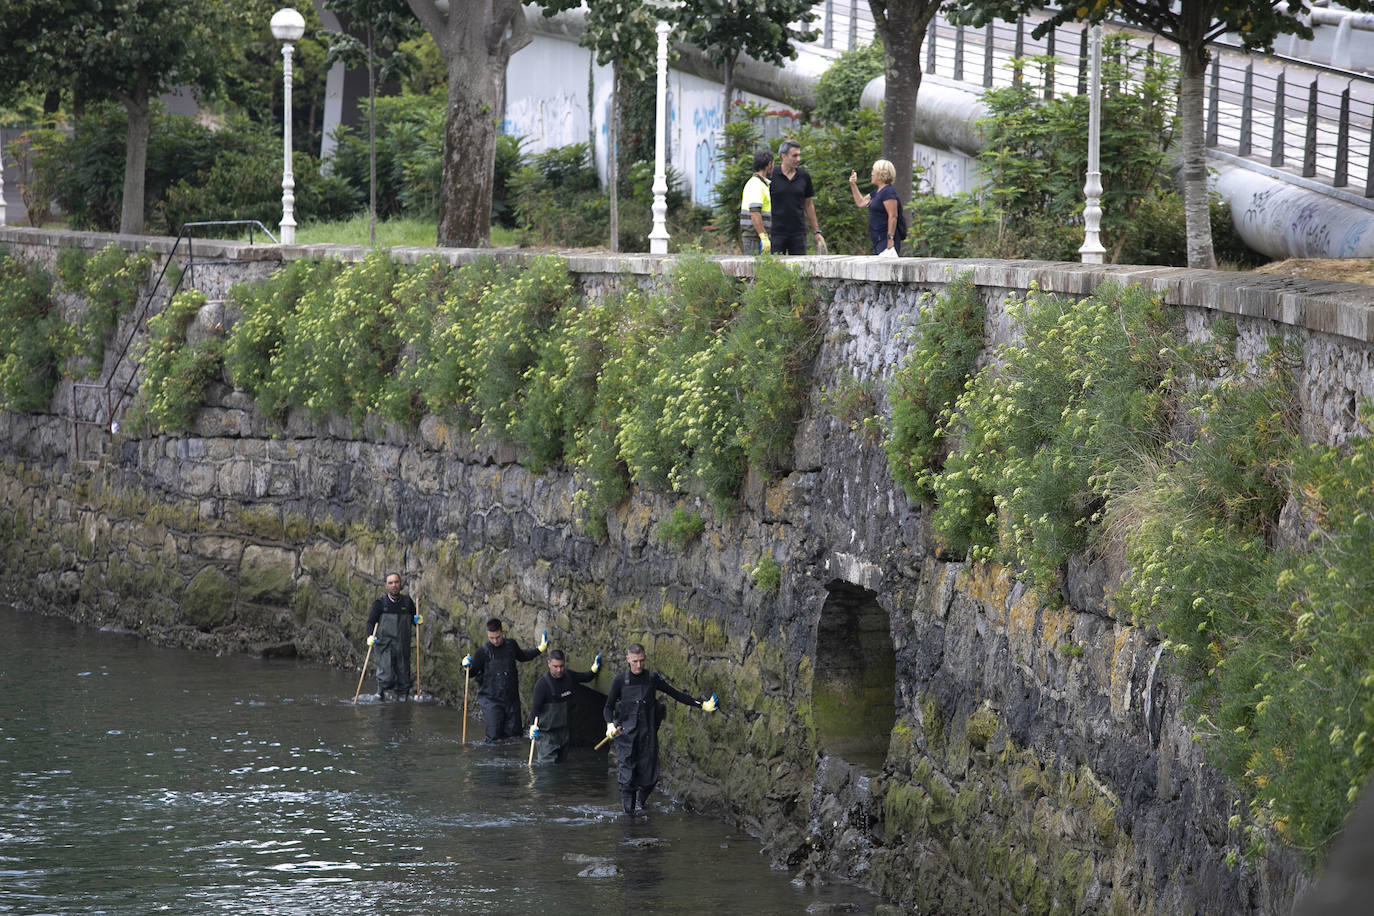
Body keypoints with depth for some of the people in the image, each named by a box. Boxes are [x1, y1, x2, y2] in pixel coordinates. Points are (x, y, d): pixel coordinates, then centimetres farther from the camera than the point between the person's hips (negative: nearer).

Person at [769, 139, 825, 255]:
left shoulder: (804, 176, 6)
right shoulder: (771, 176, -4)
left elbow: (808, 205, 15)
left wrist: (816, 232, 15)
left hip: (798, 232, 3)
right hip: (776, 232, -3)